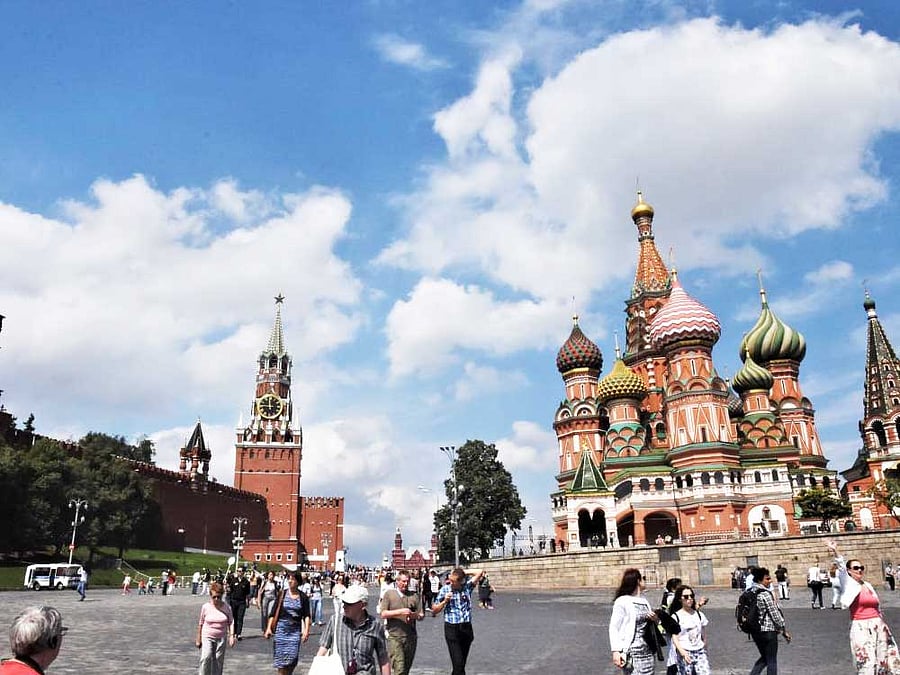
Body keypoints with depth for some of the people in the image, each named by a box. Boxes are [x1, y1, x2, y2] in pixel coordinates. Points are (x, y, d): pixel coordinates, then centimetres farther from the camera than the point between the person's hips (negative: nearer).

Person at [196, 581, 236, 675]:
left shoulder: (226, 607, -3)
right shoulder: (205, 607, -6)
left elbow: (231, 622, 2)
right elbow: (201, 624, 3)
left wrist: (231, 635, -9)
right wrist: (198, 639, 6)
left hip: (221, 638, 2)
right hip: (207, 637, -1)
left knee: (218, 661, 5)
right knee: (206, 658, -21)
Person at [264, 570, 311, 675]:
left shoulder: (303, 597, 1)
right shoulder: (282, 594, 1)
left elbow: (306, 615, -2)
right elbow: (273, 613, 2)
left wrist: (306, 630, -13)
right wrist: (269, 628, -5)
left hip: (295, 630, 0)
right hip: (281, 628, 0)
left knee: (292, 657, -5)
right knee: (280, 657, 1)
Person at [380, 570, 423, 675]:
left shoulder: (414, 596, 11)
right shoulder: (389, 594, 3)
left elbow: (421, 615, 10)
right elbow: (383, 614, -6)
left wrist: (413, 615, -12)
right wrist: (400, 612, -15)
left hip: (410, 637, 4)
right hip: (394, 637, -4)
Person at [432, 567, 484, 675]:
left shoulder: (467, 586, 1)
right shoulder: (445, 589, -2)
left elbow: (480, 572, -6)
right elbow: (434, 610, 5)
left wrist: (464, 572, -4)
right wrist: (444, 601, -11)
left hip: (466, 628, 3)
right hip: (451, 629, -3)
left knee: (462, 663, 12)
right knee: (458, 663, -10)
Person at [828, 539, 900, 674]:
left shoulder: (868, 585, 12)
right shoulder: (849, 584, -5)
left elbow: (877, 607, 20)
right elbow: (842, 568, -24)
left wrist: (883, 626, 19)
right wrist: (836, 553, -43)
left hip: (878, 626, 6)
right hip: (860, 628, -6)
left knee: (885, 660, 9)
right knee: (867, 664, -6)